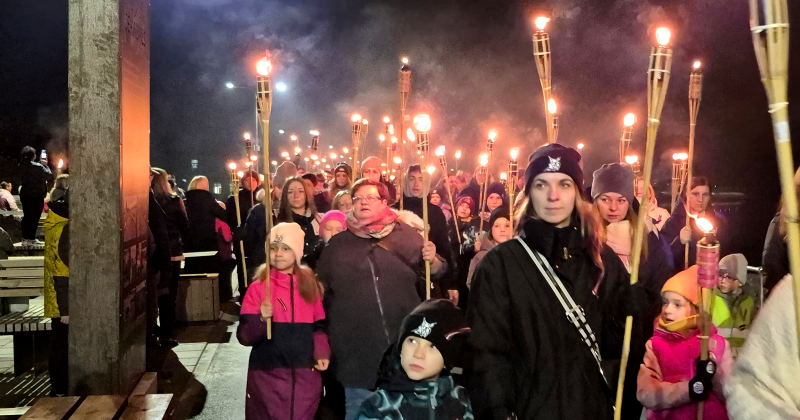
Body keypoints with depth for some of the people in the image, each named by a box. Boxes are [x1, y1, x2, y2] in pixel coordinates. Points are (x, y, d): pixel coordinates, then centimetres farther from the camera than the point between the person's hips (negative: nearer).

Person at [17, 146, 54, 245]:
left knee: (26, 216, 13)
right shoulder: (38, 167, -16)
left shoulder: (21, 166, 3)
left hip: (24, 195, 6)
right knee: (34, 217, -1)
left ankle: (25, 238, 16)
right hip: (37, 196, -6)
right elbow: (50, 176, -10)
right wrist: (45, 165, 1)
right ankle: (31, 239, -1)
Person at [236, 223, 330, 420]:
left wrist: (321, 353, -5)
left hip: (305, 374, 2)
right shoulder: (258, 287, -4)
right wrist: (261, 319, -25)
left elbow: (318, 326, 10)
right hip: (268, 375, -2)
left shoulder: (310, 285, 4)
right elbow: (244, 336, -8)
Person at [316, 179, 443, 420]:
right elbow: (322, 290, 10)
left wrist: (433, 261, -17)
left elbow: (435, 275, 5)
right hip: (357, 354, 1)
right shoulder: (338, 244, 6)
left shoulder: (407, 235, 1)